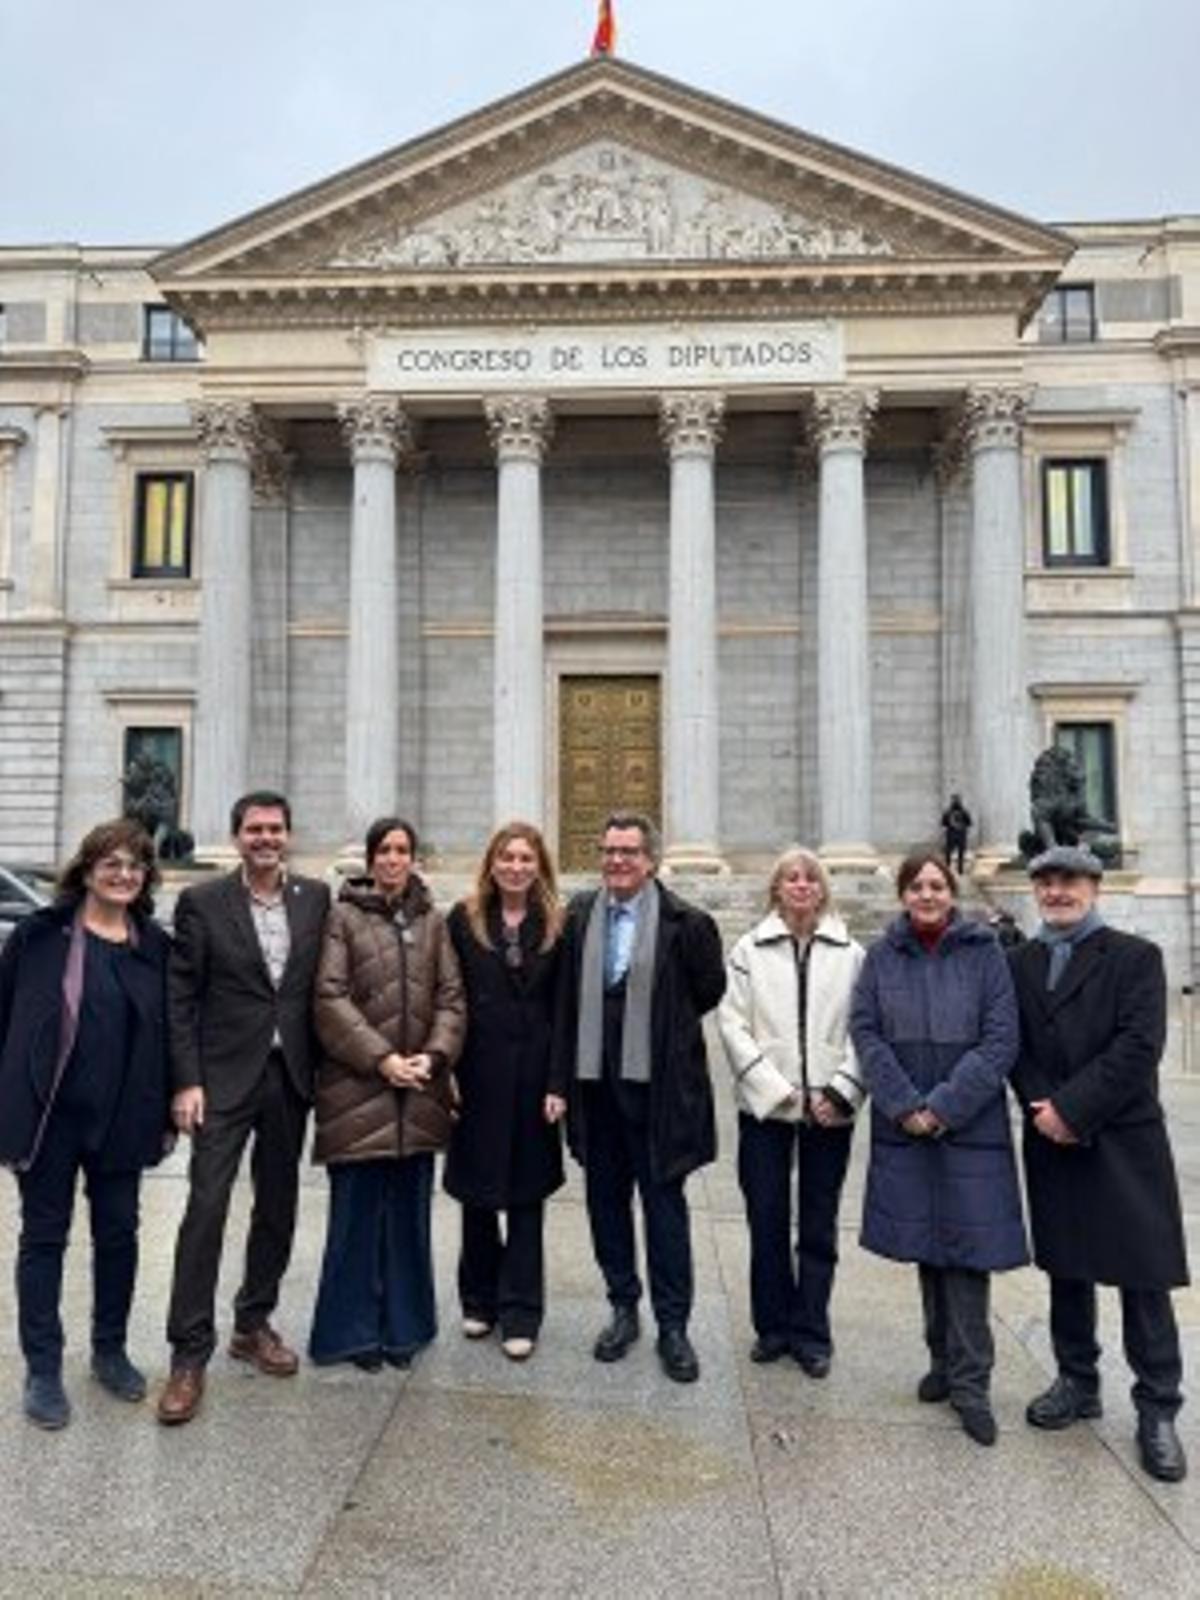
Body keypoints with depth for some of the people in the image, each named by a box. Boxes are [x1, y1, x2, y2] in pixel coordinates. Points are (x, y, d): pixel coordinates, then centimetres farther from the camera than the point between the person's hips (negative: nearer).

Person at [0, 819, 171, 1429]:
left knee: (118, 1231, 13)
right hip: (49, 1114, -3)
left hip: (120, 1120, 3)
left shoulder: (156, 945, 2)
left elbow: (166, 1033, 6)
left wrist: (165, 1114, 4)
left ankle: (110, 1350, 33)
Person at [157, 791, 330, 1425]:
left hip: (291, 1076, 4)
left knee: (277, 1207, 13)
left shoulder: (316, 897, 3)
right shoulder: (202, 902, -5)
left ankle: (253, 1324, 31)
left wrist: (322, 1068, 2)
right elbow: (181, 999, -5)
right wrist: (187, 1082, -10)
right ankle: (189, 1353, 8)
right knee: (206, 1208, -5)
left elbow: (324, 986, 7)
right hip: (225, 1077, -3)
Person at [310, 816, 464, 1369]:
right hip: (357, 1088, -3)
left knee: (409, 1212, 11)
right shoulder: (343, 917, -1)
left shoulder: (432, 922, 10)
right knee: (357, 1213, 4)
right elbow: (331, 998, -9)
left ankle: (404, 1324, 26)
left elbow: (451, 997, 7)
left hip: (419, 1090, 4)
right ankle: (354, 1329, 20)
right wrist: (381, 1059, -14)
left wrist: (434, 1056, -8)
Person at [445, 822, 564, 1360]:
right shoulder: (464, 919, 1)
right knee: (476, 1192, 11)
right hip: (477, 1072, 1)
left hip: (532, 1075, 0)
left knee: (526, 1194, 7)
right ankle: (479, 1299, 29)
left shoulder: (556, 926, 1)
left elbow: (565, 1009, 0)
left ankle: (520, 1313, 18)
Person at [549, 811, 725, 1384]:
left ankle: (672, 1325, 22)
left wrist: (660, 1025, 7)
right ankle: (623, 1308, 33)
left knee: (664, 1202, 7)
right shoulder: (580, 914, 1)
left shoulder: (685, 922, -10)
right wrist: (559, 1081, 1)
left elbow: (709, 992, 3)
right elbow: (565, 1002, 3)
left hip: (656, 1085, -4)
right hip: (595, 1083, 4)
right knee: (606, 1198, 15)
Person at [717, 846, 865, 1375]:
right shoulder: (749, 950, 0)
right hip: (765, 1107, 0)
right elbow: (732, 1023, -4)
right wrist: (775, 1088, -10)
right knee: (767, 1222, 8)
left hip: (829, 1110, 0)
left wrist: (841, 1091, -11)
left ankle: (810, 1332, 23)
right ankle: (773, 1325, 25)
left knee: (818, 1227, 10)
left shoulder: (851, 955, 2)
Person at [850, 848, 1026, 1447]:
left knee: (966, 1245, -1)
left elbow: (1000, 1040, -7)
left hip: (970, 1124, -2)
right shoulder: (882, 956, 3)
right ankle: (944, 1361, 27)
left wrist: (944, 1106, -13)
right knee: (925, 1245, 11)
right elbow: (864, 1031, -1)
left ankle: (969, 1381, 10)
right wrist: (906, 1104, -11)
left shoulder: (983, 953, -2)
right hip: (902, 1126, 2)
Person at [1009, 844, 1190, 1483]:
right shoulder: (1018, 962, 9)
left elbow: (1138, 1045, -14)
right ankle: (1078, 1382, 30)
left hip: (1125, 1142, -4)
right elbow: (1014, 1045, 4)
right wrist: (1041, 1107, -12)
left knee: (1144, 1278, 2)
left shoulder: (1135, 956, -4)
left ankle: (1157, 1410, 15)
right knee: (1065, 1268, 14)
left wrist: (1072, 1109, -17)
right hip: (1053, 1141, 4)